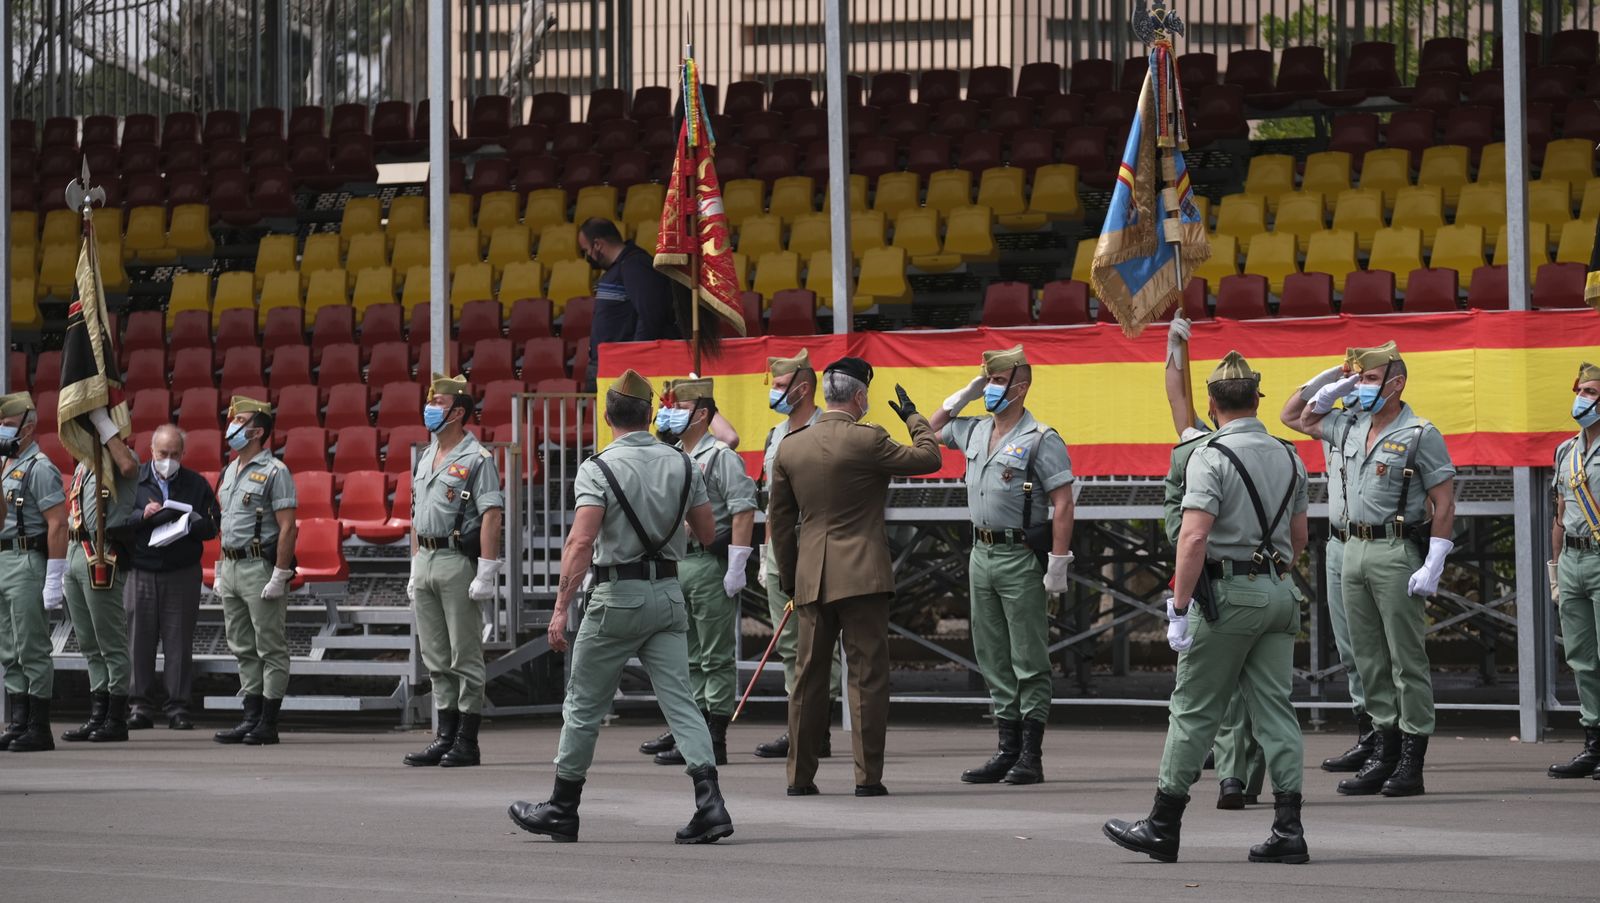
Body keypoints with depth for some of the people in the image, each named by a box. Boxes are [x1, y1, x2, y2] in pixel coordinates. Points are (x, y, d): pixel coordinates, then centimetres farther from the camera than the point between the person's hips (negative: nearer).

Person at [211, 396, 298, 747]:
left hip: (260, 569, -9)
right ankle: (251, 718, 16)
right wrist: (220, 570, 17)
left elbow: (288, 528, -15)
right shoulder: (229, 472, 16)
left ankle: (268, 724, -1)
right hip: (231, 568, 9)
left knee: (270, 649, -3)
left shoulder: (274, 472, -10)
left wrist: (279, 576, -19)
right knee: (243, 649, 11)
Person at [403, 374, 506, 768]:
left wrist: (486, 573, -21)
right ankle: (445, 735, 16)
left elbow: (492, 516, -15)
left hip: (458, 561, -8)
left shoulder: (477, 458, -8)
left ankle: (467, 741, -1)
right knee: (436, 659, 10)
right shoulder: (426, 459, 18)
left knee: (466, 657, -4)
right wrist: (414, 570, 19)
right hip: (425, 561, 8)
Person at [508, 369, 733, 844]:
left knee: (584, 705, 9)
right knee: (680, 701, 2)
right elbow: (707, 533, 11)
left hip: (618, 595, -4)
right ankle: (709, 801, -14)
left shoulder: (598, 469, -11)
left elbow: (581, 542, -20)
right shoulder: (682, 464, 3)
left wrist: (561, 608, -20)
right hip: (668, 592, 4)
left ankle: (562, 809, 20)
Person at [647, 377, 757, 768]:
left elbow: (743, 511, -14)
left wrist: (736, 569, -19)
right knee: (688, 659, 10)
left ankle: (715, 740, -2)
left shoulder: (720, 456, -7)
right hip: (674, 566, 8)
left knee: (716, 659, -3)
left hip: (709, 564, -8)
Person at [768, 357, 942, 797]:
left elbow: (780, 521, 13)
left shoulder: (790, 447, 7)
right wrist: (914, 418, 17)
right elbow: (928, 458, 0)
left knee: (808, 675, 10)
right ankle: (868, 775, -2)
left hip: (811, 578, 5)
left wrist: (789, 576, 22)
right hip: (863, 575, -5)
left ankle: (800, 775, 12)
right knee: (868, 674, -1)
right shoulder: (867, 439, -10)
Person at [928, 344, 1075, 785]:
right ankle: (1008, 749, 17)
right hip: (982, 553, 8)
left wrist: (1058, 563, -19)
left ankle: (1031, 756, 0)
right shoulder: (975, 431, 11)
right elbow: (930, 432, 26)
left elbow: (1063, 503, -14)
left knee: (1029, 661, -3)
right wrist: (962, 396, 11)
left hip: (1021, 557, -8)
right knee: (993, 659, 10)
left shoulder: (1040, 439, -10)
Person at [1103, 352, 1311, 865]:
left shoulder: (1210, 457, -11)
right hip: (1280, 591, 6)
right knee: (1275, 709, 6)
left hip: (1228, 591, -6)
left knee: (1194, 710, 1)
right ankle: (1288, 828, 0)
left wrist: (1179, 608, -17)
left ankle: (1163, 827, 7)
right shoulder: (1289, 457, 11)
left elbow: (1194, 538, -20)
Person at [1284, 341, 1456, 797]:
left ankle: (1412, 762, -4)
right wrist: (1333, 385, 13)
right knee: (1369, 659, 9)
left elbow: (1444, 503, -10)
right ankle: (1384, 752, 14)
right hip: (1354, 549, 7)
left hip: (1397, 552, -7)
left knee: (1407, 658, -5)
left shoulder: (1420, 435, -7)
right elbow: (1297, 417, 29)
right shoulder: (1350, 425, 13)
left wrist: (1433, 566, -17)